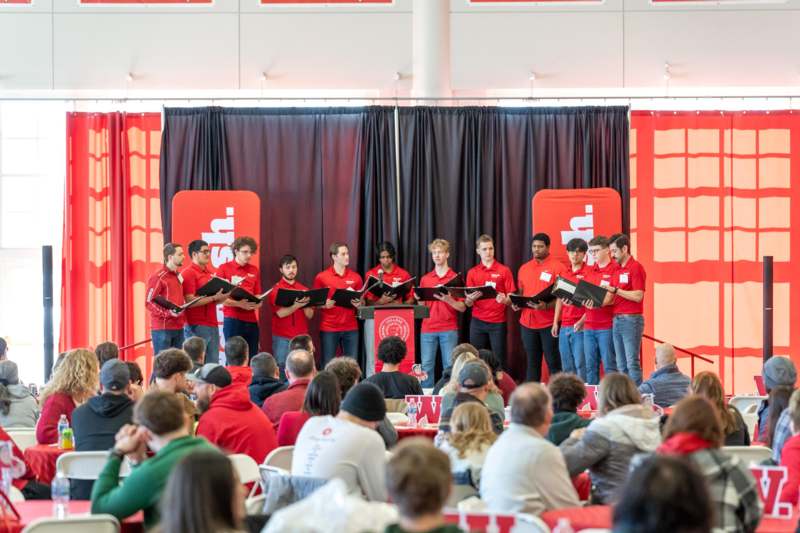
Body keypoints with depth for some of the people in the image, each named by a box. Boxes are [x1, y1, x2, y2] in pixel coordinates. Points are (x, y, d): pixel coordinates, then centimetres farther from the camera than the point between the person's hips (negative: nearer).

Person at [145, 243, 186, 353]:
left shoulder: (179, 275, 15)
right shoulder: (158, 277, -9)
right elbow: (149, 302, -12)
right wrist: (168, 313, -23)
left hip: (178, 327, 8)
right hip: (162, 328, -8)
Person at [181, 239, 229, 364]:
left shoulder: (209, 273, 17)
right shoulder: (188, 273, -8)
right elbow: (190, 301, -17)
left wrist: (223, 296, 4)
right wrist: (214, 297, -19)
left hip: (212, 326, 8)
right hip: (196, 327, -8)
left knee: (213, 364, 7)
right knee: (197, 364, -6)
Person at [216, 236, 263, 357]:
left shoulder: (254, 270, 13)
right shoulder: (224, 268, -1)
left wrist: (257, 303, -8)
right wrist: (239, 304, -18)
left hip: (251, 320, 5)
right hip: (232, 319, -5)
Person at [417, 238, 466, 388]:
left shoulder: (455, 278, 3)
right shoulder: (425, 279, 11)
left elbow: (462, 308, 1)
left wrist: (448, 299, -16)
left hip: (449, 329, -2)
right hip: (428, 329, 2)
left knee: (450, 367, -3)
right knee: (426, 367, 0)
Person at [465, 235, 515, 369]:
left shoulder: (504, 271, 2)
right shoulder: (472, 272, 8)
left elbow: (511, 299, 0)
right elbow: (468, 304, 8)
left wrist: (504, 300, -22)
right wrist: (470, 299, -15)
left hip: (498, 322, -2)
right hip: (477, 322, 2)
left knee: (499, 360, -2)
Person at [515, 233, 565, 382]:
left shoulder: (557, 267, -5)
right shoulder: (524, 268, 12)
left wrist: (546, 306, -23)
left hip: (550, 323, -5)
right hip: (527, 323, 5)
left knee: (553, 362, 0)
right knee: (532, 362, 10)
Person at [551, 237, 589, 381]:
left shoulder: (589, 272, -5)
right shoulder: (564, 273, 16)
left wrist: (582, 321, -17)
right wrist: (555, 322, 14)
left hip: (580, 326, -7)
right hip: (564, 326, 7)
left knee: (580, 364, -8)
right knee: (567, 366, 9)